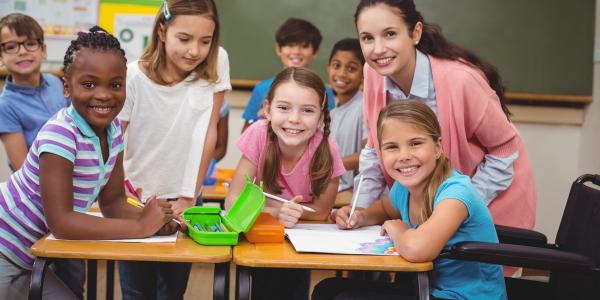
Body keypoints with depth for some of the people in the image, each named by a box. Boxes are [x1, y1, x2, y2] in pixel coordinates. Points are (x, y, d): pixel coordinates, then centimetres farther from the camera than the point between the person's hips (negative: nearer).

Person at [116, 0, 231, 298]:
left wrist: (189, 197, -6)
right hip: (137, 197, -1)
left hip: (182, 199, 2)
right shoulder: (133, 77, -16)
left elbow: (207, 132, -7)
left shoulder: (216, 62, -11)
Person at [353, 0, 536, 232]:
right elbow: (377, 149, -1)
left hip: (493, 196, -4)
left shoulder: (459, 79, -31)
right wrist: (360, 208, -12)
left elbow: (505, 150, -18)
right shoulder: (374, 73, -16)